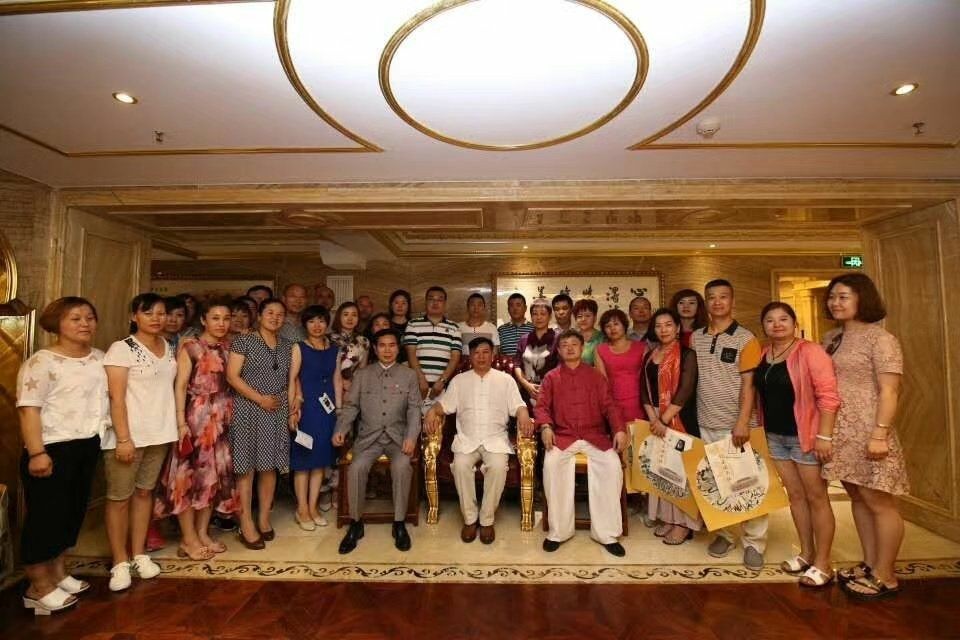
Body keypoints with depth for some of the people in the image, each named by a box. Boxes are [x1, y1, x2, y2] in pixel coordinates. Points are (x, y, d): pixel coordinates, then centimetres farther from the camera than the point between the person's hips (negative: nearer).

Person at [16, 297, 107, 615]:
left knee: (73, 510, 17)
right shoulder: (42, 362, -14)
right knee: (46, 515, 2)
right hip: (53, 448, -7)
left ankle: (57, 572, 33)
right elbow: (28, 409, -18)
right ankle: (39, 586, 18)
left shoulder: (99, 358, 7)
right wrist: (36, 453, -23)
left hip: (87, 445, 7)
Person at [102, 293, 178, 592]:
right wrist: (124, 439, -18)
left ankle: (139, 554, 25)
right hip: (128, 435, -5)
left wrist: (177, 426, 8)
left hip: (160, 433, 5)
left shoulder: (169, 348, 7)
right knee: (119, 497, 5)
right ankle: (120, 563, 17)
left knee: (145, 492, 14)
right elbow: (116, 397, -14)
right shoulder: (122, 349, -10)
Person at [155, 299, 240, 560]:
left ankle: (203, 533, 23)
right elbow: (180, 386, -10)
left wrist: (228, 415, 6)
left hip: (222, 417, 6)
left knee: (215, 474, 10)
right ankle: (189, 539, 14)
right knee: (190, 473, 1)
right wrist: (181, 422, -16)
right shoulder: (190, 346, -6)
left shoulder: (227, 347, 9)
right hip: (196, 415, -6)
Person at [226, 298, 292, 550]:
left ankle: (264, 519, 22)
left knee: (270, 465, 8)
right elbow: (232, 376, -9)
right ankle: (246, 525, 11)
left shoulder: (287, 346, 11)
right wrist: (260, 399, -14)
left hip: (277, 413, 4)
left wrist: (292, 405, 4)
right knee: (246, 466, 1)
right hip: (248, 411, -4)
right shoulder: (243, 341, -3)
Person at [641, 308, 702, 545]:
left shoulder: (687, 354, -6)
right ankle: (667, 517, 23)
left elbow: (686, 390, -14)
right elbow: (644, 390, 5)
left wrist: (665, 418, -16)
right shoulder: (649, 356, 10)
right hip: (655, 420, 5)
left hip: (679, 418, -5)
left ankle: (684, 522, 13)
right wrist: (653, 418, -8)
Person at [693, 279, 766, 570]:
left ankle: (754, 543, 18)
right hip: (706, 424, 4)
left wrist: (743, 422, -16)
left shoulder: (745, 338, -4)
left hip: (736, 425, -3)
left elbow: (749, 384, -9)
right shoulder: (696, 338, 7)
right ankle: (722, 534, 26)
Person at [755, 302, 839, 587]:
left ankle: (822, 564, 18)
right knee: (795, 495, 16)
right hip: (774, 436, 6)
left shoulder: (810, 351, -13)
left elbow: (828, 395, -17)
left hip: (805, 435, -6)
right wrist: (759, 429, 12)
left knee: (816, 497, 6)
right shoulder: (762, 355, 6)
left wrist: (824, 436, -21)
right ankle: (806, 553, 30)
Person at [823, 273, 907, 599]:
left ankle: (885, 576, 16)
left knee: (879, 502, 3)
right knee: (858, 498, 15)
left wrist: (880, 434, -19)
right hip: (839, 432, 7)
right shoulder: (831, 338, 12)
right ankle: (870, 564, 28)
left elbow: (889, 391, -13)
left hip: (867, 431, -7)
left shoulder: (880, 338, -8)